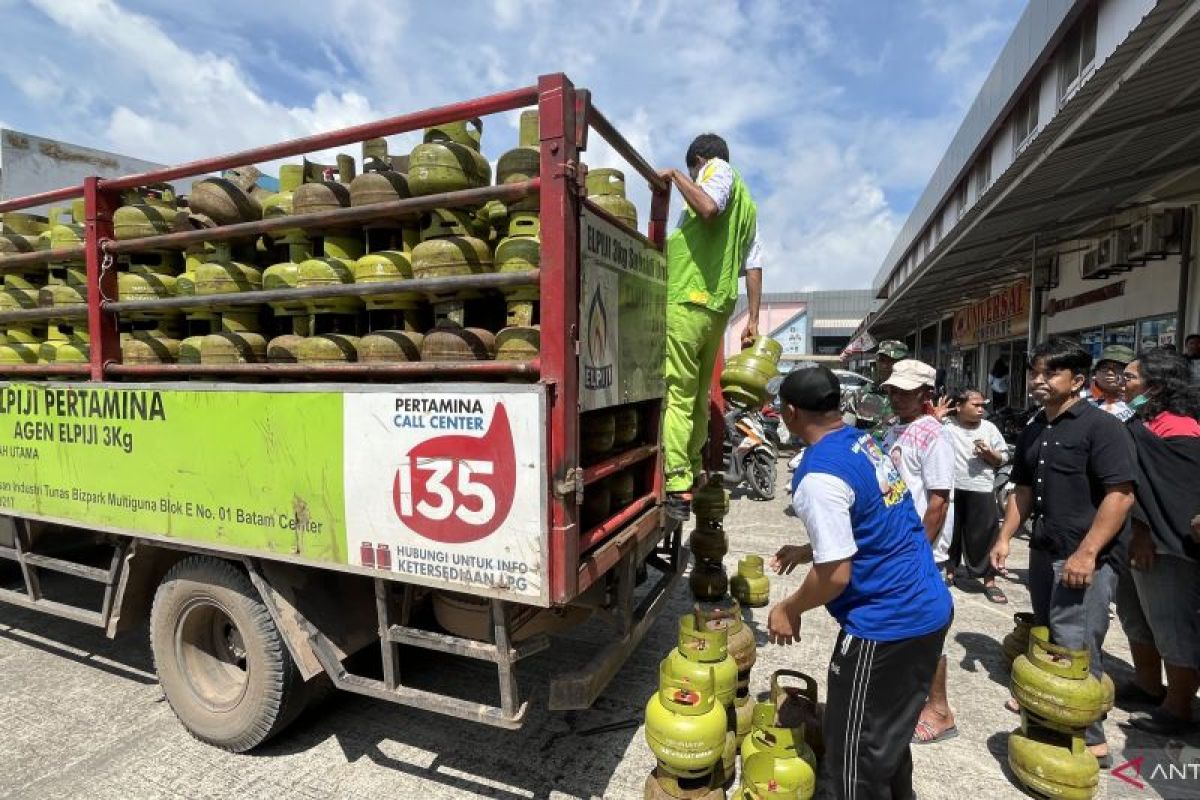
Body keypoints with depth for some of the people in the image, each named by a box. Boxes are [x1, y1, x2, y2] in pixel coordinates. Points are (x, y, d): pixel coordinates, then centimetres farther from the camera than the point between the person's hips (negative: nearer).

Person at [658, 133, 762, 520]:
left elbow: (709, 207, -19)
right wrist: (753, 319, 17)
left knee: (677, 394, -11)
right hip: (719, 306, 8)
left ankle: (677, 487, -13)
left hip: (687, 300, -8)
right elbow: (753, 264, 19)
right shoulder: (747, 203, 27)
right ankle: (693, 471, 23)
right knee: (698, 396, 14)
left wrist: (675, 176, -5)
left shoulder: (717, 169, 6)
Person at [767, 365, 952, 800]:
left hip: (885, 628, -9)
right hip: (930, 609, 9)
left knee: (856, 757, 11)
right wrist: (808, 551, 20)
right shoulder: (866, 442, 4)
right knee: (890, 735, 27)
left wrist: (789, 609, -6)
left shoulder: (818, 475, -24)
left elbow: (836, 574, -23)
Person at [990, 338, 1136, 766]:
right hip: (1044, 551, 7)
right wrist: (1005, 537, 11)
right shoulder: (1033, 431, 11)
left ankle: (1090, 738, 14)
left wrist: (1086, 553, -24)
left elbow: (1121, 495, -19)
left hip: (1087, 557, -7)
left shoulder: (1101, 425, -13)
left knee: (1075, 648, -3)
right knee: (1048, 639, 20)